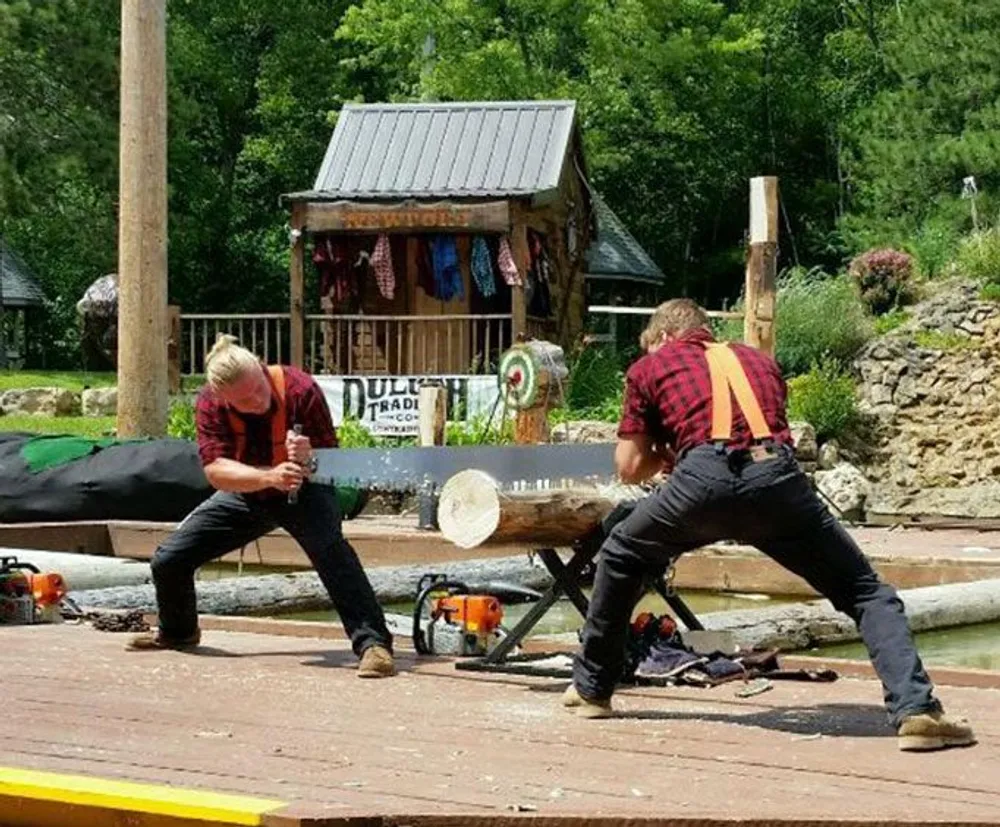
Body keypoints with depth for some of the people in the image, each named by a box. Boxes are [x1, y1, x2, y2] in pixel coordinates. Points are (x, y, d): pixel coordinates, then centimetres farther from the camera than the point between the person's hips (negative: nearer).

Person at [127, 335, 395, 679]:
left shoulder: (300, 389, -28)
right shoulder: (210, 404, -22)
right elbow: (216, 471, -29)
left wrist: (309, 458, -45)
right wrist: (269, 476, -45)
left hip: (303, 491, -3)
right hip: (244, 494, 3)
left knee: (331, 549, -34)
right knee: (168, 560, 1)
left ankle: (372, 643, -36)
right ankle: (177, 631, 32)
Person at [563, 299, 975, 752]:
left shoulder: (650, 366, 26)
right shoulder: (760, 361, 35)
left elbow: (629, 469, 23)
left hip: (703, 478, -1)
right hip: (777, 476, 1)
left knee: (621, 556, 27)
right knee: (865, 591, 10)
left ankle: (592, 689, 33)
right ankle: (915, 707, -10)